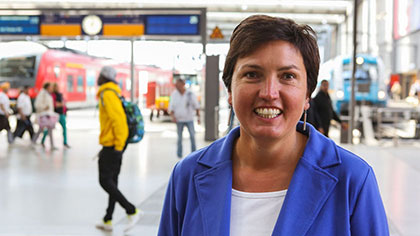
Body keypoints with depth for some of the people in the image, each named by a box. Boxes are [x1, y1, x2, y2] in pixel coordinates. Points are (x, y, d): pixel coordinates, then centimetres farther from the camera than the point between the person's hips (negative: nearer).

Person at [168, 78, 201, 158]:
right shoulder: (174, 94, -1)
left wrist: (198, 117, 4)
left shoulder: (190, 94, -5)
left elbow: (196, 106, 4)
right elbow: (171, 107, 2)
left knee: (192, 136, -10)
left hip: (189, 119, -1)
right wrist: (172, 116, -13)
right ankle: (179, 154, 17)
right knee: (179, 137, 5)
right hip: (179, 119, 1)